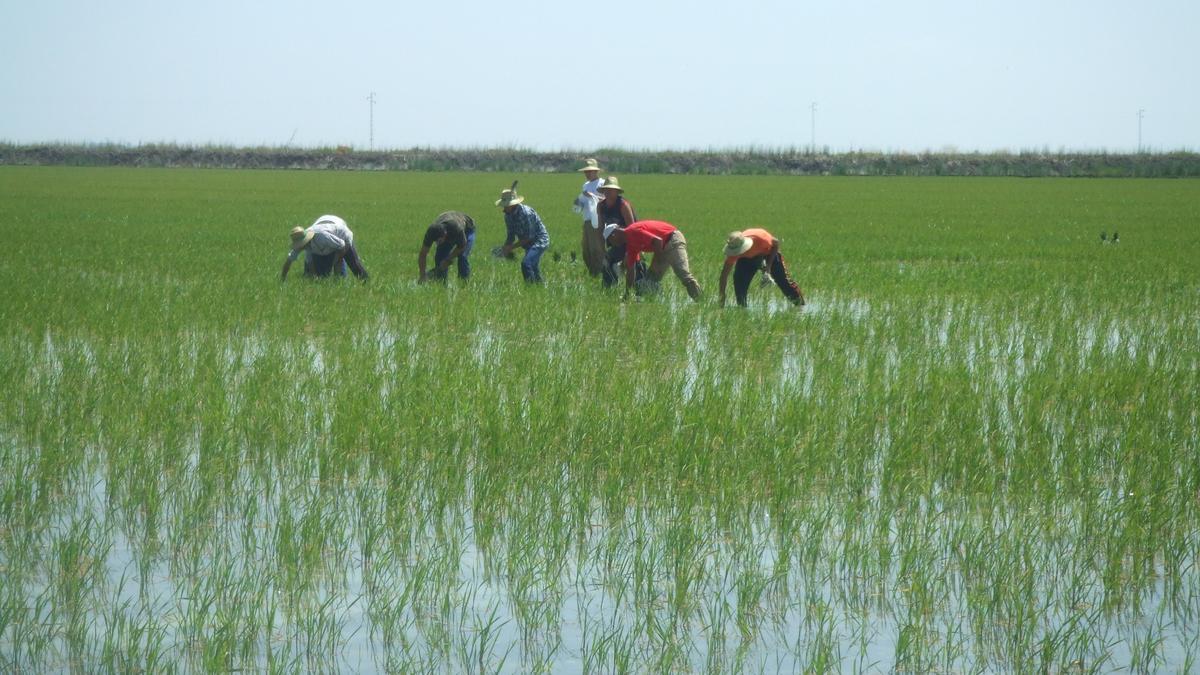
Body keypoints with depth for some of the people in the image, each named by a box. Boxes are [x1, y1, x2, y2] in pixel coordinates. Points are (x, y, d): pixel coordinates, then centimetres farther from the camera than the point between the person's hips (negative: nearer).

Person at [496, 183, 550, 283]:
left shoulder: (525, 213, -28)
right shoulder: (508, 215, -1)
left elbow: (529, 237, -25)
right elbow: (511, 236, 9)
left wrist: (511, 247, -23)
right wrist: (504, 248, -10)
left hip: (540, 240, -9)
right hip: (529, 244, 9)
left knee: (526, 263, -26)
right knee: (533, 268, 20)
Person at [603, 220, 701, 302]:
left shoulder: (633, 232, -17)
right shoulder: (629, 244, 14)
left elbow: (658, 241, -25)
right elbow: (629, 270, 20)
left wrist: (656, 262, -14)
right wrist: (627, 294, 21)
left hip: (673, 241, -11)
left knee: (684, 275, -23)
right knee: (651, 277, 9)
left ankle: (699, 301, -31)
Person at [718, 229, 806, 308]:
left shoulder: (760, 238, -43)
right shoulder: (734, 250, -34)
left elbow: (776, 243, -22)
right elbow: (725, 272, -28)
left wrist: (769, 264, -27)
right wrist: (722, 294, -33)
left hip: (769, 252, -2)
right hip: (748, 258, 2)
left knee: (782, 278, -7)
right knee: (738, 278, -17)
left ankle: (800, 304, 4)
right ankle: (742, 306, -2)